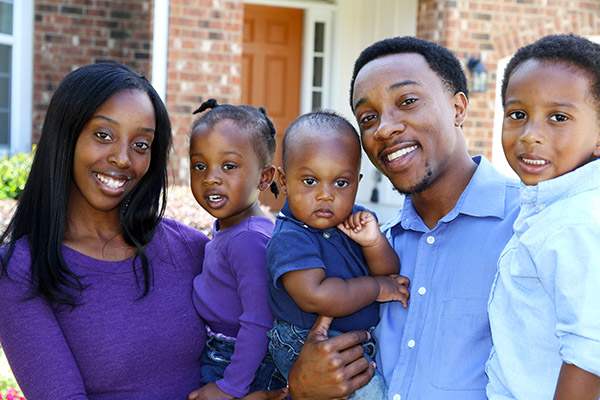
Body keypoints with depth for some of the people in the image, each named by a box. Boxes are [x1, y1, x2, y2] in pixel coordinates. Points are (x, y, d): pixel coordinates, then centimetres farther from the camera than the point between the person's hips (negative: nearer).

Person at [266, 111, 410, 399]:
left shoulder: (354, 221, 3)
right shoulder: (290, 238, -19)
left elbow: (391, 276, 6)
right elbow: (315, 297, -32)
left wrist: (374, 243, -16)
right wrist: (376, 288, -20)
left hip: (363, 339, 8)